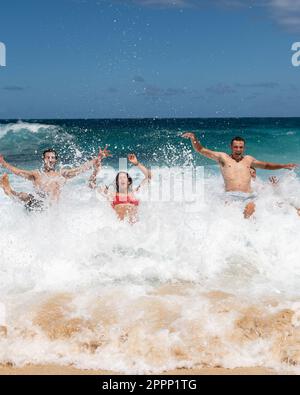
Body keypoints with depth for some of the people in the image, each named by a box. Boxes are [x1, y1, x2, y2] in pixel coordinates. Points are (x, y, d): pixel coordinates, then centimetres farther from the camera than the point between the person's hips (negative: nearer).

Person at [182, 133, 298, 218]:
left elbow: (266, 165, 39)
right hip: (231, 195, -3)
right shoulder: (222, 157, 15)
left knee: (249, 214, -29)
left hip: (248, 196, 3)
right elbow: (201, 150, 12)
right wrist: (193, 138, -4)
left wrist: (283, 166, 34)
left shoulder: (248, 159, 26)